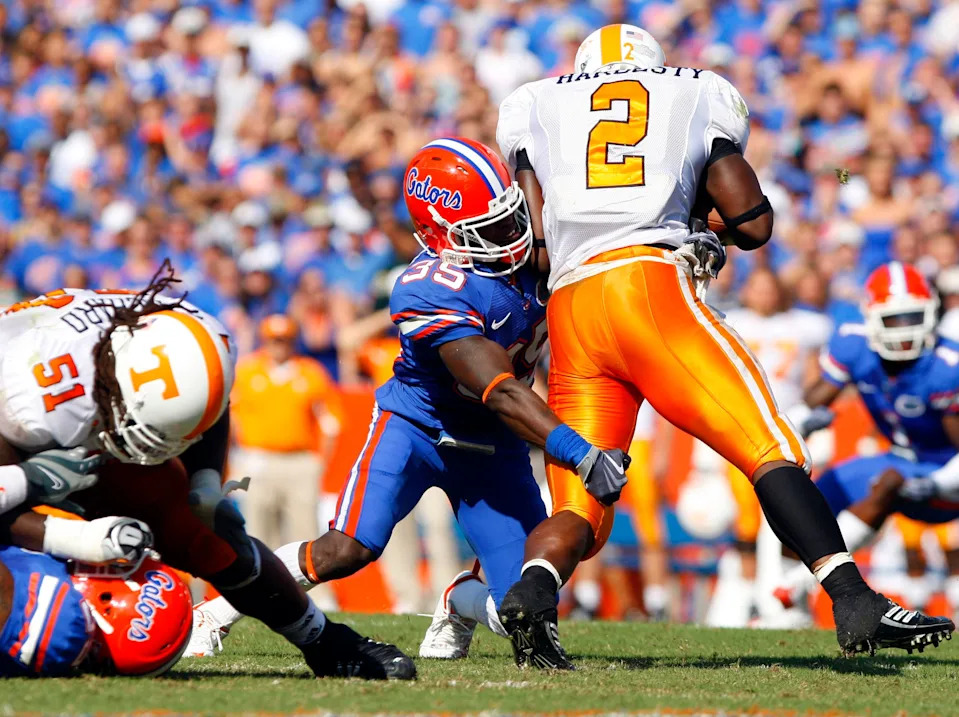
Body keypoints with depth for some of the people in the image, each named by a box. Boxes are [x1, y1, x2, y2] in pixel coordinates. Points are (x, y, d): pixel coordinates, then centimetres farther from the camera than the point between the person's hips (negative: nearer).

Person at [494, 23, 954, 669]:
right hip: (652, 285, -3)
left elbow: (535, 239, 13)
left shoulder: (532, 108, 25)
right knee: (770, 451, -4)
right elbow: (754, 226, 13)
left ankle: (531, 593, -26)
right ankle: (856, 603, -19)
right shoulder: (697, 94, 22)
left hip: (569, 308, 3)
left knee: (579, 512, 4)